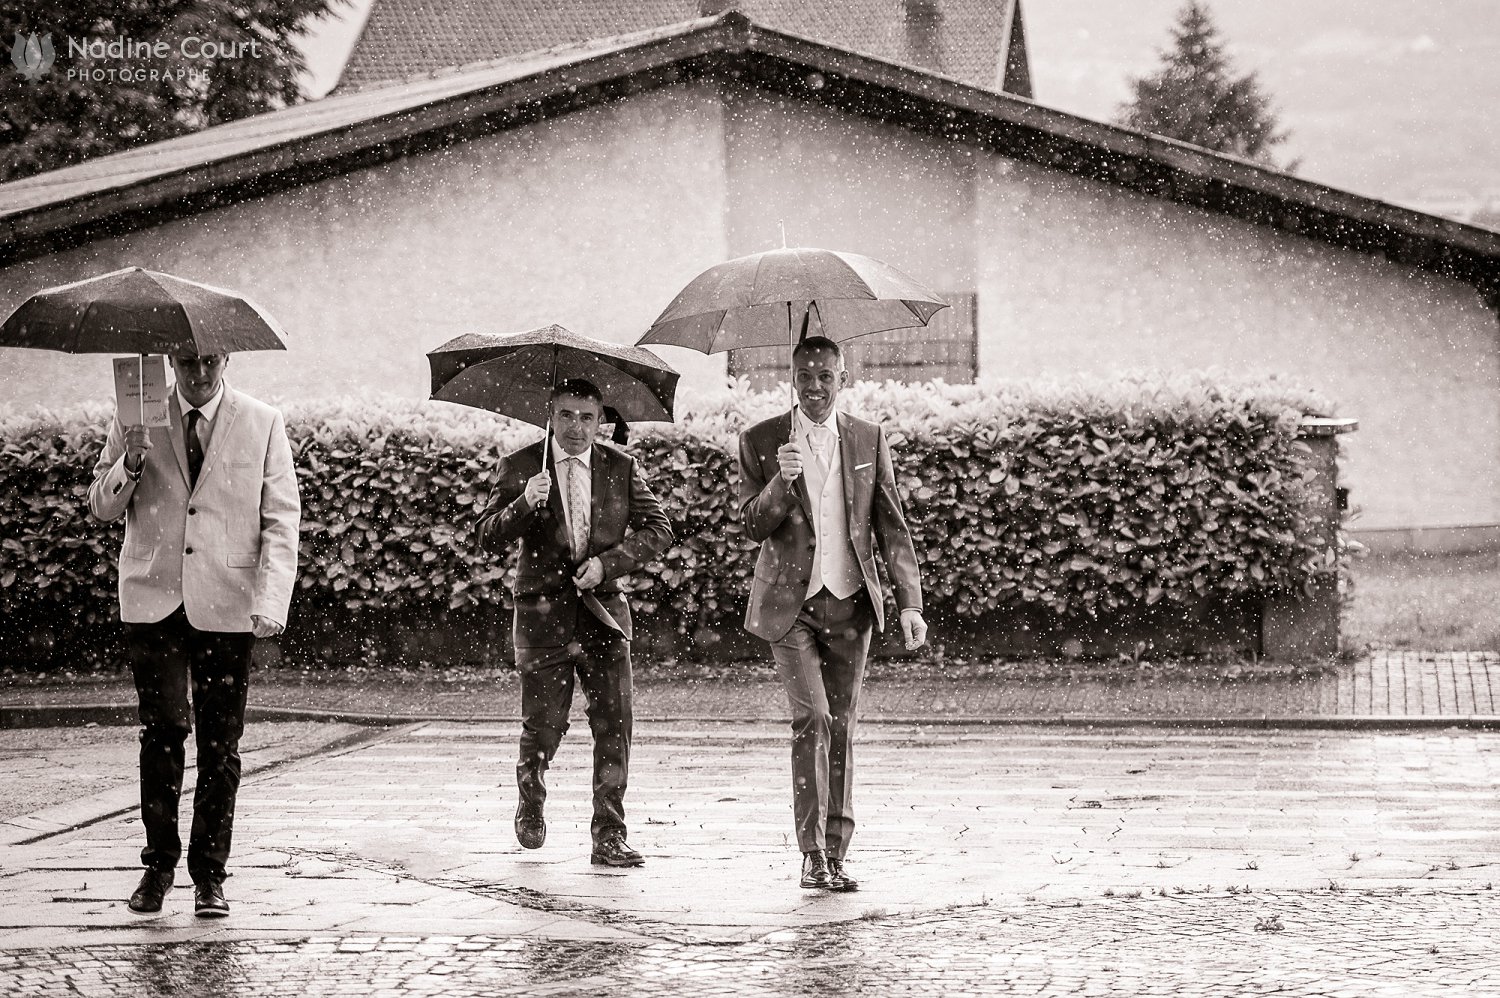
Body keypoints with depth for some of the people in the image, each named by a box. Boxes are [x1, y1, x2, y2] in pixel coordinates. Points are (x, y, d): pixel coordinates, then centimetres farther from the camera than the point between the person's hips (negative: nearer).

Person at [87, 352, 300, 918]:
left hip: (227, 605, 0)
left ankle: (209, 876, 11)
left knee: (219, 744, 2)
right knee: (162, 728, -8)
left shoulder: (262, 424, 3)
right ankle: (159, 862, 6)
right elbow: (101, 507, 10)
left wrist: (272, 603, -9)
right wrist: (132, 460, -11)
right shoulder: (136, 419, 7)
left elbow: (282, 520, 2)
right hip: (153, 601, 0)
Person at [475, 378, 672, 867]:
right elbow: (487, 537, -5)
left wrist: (607, 563, -9)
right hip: (544, 613, -2)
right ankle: (530, 806, 33)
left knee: (614, 727, -6)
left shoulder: (621, 467, 5)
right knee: (542, 727, 2)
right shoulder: (518, 467, 0)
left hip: (603, 612, 2)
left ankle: (609, 837, 0)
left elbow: (657, 527, 5)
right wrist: (524, 505, -24)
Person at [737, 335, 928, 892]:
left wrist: (910, 602, -1)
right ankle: (812, 854, -10)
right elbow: (754, 526, -5)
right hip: (790, 605, -2)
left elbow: (892, 526, 7)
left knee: (840, 729, 5)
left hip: (850, 603, 2)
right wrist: (782, 480, -24)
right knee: (811, 719, -15)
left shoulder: (868, 439, 5)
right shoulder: (761, 441, 0)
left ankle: (835, 855, 12)